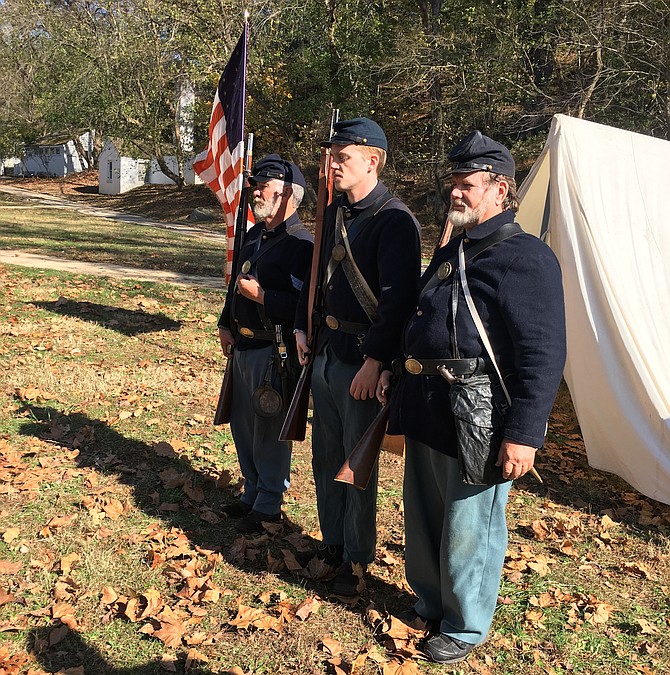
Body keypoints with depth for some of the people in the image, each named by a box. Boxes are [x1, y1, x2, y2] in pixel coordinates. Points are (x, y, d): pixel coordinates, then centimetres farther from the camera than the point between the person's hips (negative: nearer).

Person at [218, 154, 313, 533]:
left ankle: (269, 505, 19)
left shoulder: (302, 244, -16)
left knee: (270, 430, 3)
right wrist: (226, 325, 12)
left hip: (275, 352, -9)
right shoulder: (254, 235, 13)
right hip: (243, 346, 9)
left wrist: (260, 295, -23)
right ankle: (252, 494, 35)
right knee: (243, 424, 18)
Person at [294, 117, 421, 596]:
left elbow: (398, 300, -21)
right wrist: (303, 328, 12)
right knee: (325, 457, 18)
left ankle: (357, 560, 21)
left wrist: (375, 361, -22)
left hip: (362, 362, -8)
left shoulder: (395, 221, -15)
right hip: (325, 353, 8)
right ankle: (333, 542, 36)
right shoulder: (334, 215, 11)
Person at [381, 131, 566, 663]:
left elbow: (545, 356, -20)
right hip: (427, 411, 9)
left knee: (467, 530, 6)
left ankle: (465, 626, 27)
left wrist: (524, 433, -24)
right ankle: (431, 602, 42)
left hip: (478, 420, -9)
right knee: (424, 519, 21)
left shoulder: (526, 257, -13)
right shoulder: (450, 254, 16)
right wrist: (395, 373, 17)